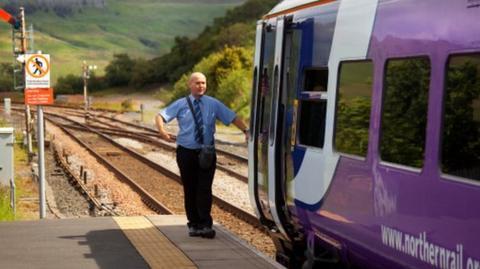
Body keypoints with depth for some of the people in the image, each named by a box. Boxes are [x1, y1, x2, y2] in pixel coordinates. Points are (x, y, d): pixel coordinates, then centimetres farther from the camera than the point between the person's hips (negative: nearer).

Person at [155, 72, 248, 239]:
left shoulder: (213, 104, 4)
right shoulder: (181, 104, 1)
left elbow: (233, 117, 4)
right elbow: (161, 116, -4)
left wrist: (245, 131, -11)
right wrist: (162, 131, -24)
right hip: (186, 152, 0)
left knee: (205, 189, -6)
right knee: (190, 190, 7)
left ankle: (205, 225, -1)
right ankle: (194, 224, 19)